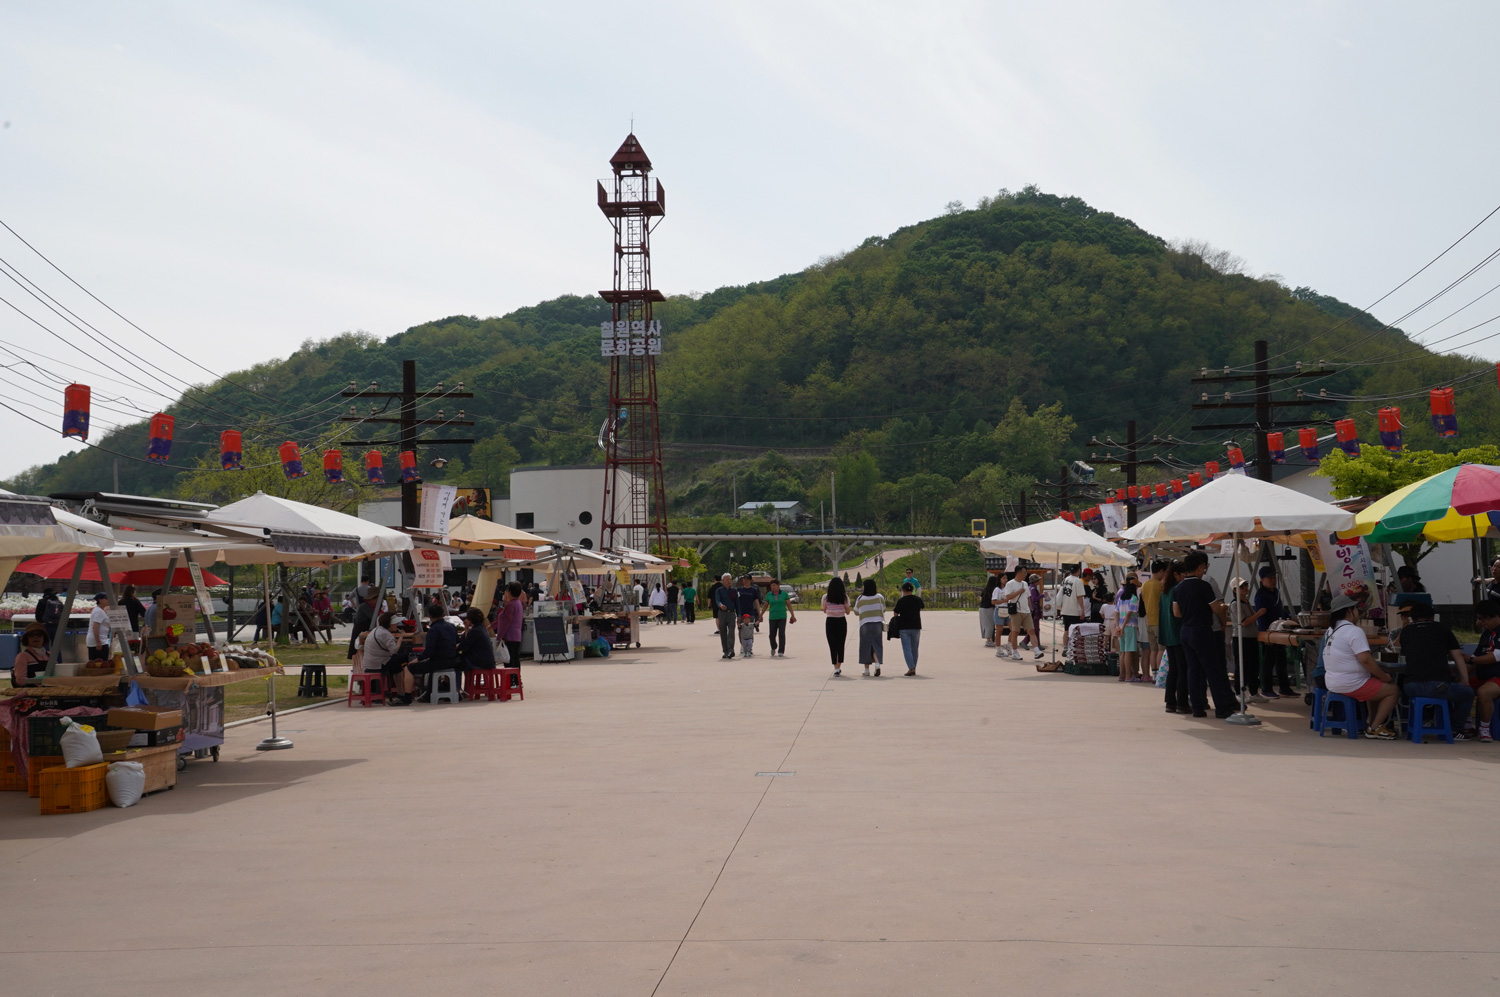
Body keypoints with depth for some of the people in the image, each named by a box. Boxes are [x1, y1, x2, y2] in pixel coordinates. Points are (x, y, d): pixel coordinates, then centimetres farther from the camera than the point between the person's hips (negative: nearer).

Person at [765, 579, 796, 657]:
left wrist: (793, 615, 1)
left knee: (781, 634, -12)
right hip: (772, 618, 2)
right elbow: (766, 605, 12)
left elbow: (789, 605, 3)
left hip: (782, 617, -2)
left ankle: (781, 652, -8)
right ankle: (773, 648, 30)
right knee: (772, 635, 2)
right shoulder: (769, 595, 4)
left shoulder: (784, 594, 0)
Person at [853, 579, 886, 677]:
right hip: (878, 623, 1)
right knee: (876, 646, 6)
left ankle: (866, 670, 7)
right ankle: (877, 664, -16)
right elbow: (883, 610, 9)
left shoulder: (860, 599, -3)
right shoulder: (879, 597, 1)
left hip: (865, 624, -1)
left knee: (866, 647, 6)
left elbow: (856, 613, 8)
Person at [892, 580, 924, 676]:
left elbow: (895, 613, -3)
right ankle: (913, 669, 17)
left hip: (904, 627, -3)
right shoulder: (918, 599, 1)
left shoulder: (901, 601, -10)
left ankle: (911, 668, -18)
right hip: (916, 627, 3)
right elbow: (922, 606, 23)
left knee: (907, 649, -3)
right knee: (914, 649, 13)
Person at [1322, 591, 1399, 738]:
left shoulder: (1331, 630, 12)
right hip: (1351, 685, -10)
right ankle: (1375, 728, 3)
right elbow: (1365, 659, -24)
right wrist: (1384, 676, -10)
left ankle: (1374, 724, 27)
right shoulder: (1354, 631, -18)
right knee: (1392, 689, 4)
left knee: (1375, 686, 29)